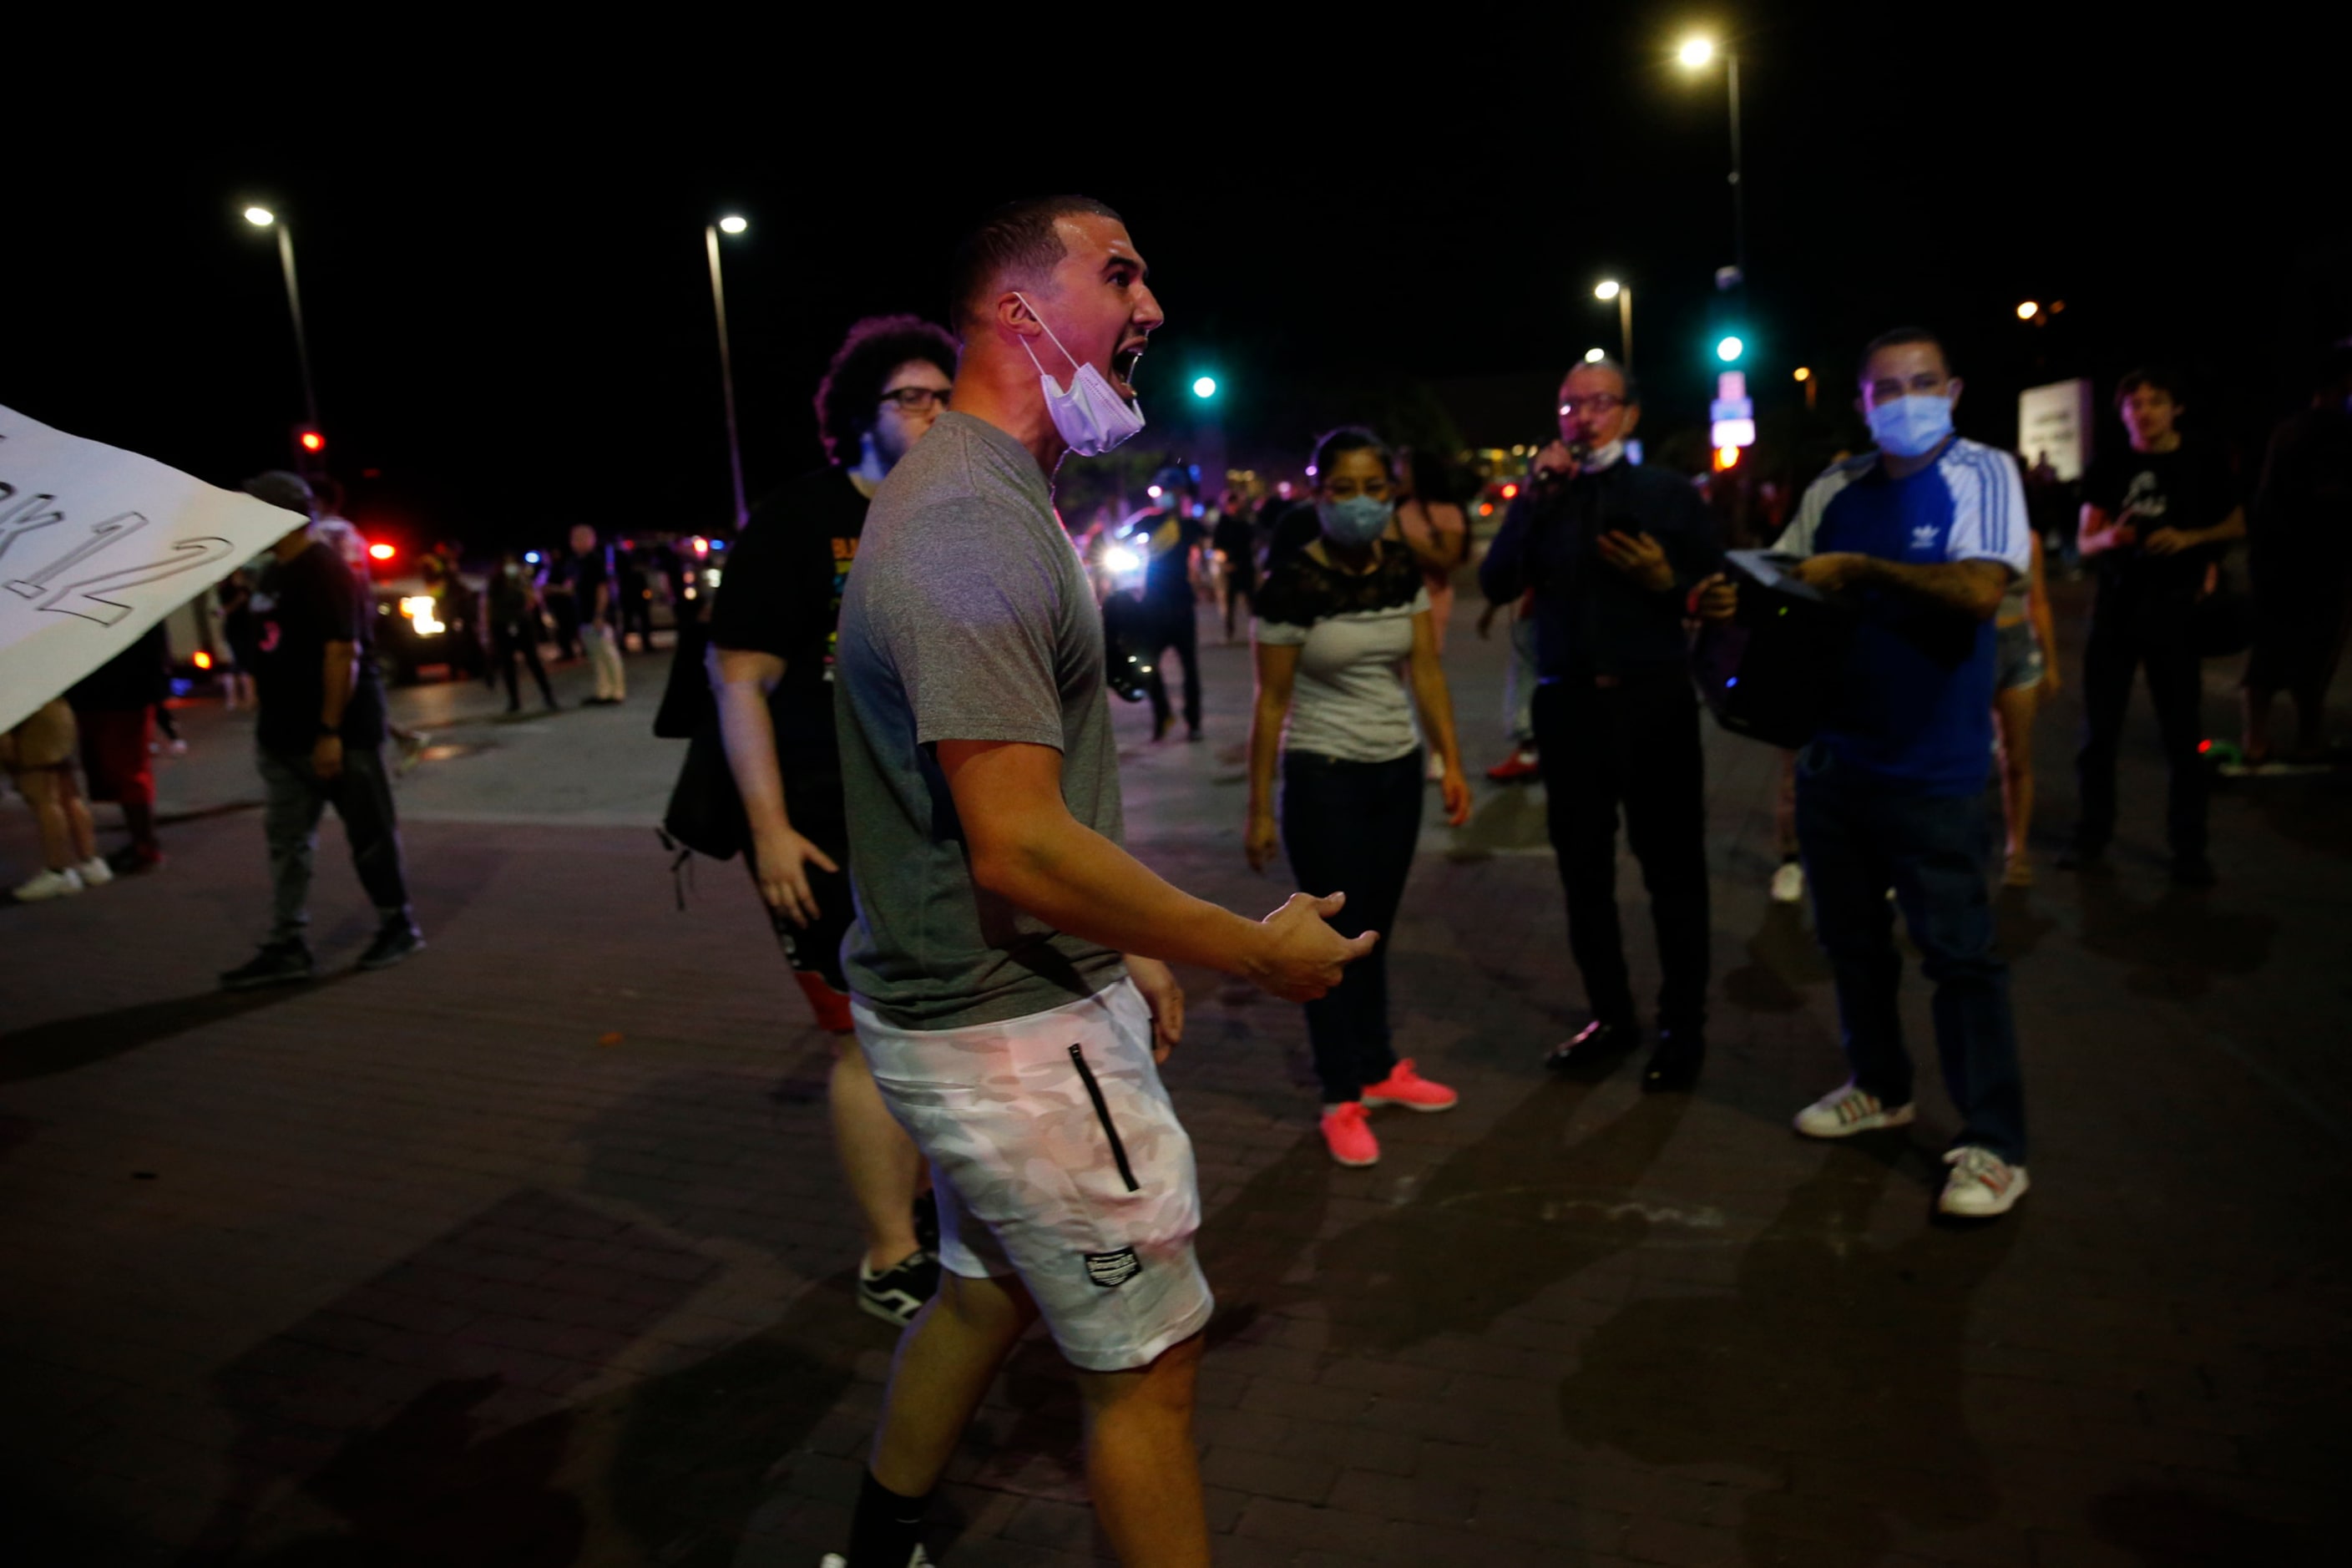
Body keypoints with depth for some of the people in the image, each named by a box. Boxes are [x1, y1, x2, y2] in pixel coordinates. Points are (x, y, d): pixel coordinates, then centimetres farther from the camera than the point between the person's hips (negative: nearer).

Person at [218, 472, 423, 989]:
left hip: (339, 732, -9)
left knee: (369, 834, 4)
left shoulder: (325, 570, -15)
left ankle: (398, 926, 19)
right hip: (284, 734, 9)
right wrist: (268, 721, 18)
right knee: (287, 842, 7)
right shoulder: (273, 573, 13)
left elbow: (342, 652, -22)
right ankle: (287, 947, 11)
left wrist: (330, 731, -24)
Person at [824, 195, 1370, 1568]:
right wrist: (1260, 951, -18)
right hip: (1011, 1034, -10)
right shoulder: (966, 524, -22)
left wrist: (1135, 952, 15)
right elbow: (1020, 847, -28)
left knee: (987, 1293, 24)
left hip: (1003, 1003, 10)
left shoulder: (1001, 498, 12)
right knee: (1149, 1356, 5)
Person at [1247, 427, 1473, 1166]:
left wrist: (1452, 762, -3)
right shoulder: (1292, 585, -15)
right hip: (1324, 778, -5)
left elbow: (1427, 672, 4)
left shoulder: (1405, 571, 0)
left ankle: (1379, 1069, 32)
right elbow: (1271, 703, -11)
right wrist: (1259, 810, -10)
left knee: (1377, 929, 16)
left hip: (1398, 771, 5)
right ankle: (1342, 1100, 16)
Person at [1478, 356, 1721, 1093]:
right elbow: (1496, 584, -7)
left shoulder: (1670, 493, 1)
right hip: (1569, 703, 3)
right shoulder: (1543, 496, 7)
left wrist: (1666, 580, -19)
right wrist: (1531, 498, -13)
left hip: (1653, 700, -3)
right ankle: (1610, 1012, 25)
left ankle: (1682, 1026, 18)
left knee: (1672, 868, 5)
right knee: (1584, 869, 10)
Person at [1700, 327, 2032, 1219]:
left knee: (1958, 954, 0)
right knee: (1851, 938, 17)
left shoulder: (1981, 474, -8)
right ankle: (1880, 1087, 36)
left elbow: (1979, 590, -22)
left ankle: (1993, 1145, 13)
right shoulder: (1835, 490, 8)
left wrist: (1857, 570, -19)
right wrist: (1734, 598, -10)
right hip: (1833, 753, 6)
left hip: (1931, 768, -6)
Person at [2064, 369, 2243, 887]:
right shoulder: (2108, 469, 5)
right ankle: (2091, 838, 15)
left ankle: (2189, 848, 10)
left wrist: (2190, 538, -12)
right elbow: (2085, 542, 6)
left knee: (2181, 734, 2)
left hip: (2174, 607, -1)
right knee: (2099, 730, 4)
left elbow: (2237, 524, 8)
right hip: (2115, 605, 2)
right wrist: (2110, 536, -17)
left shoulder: (2202, 463, 1)